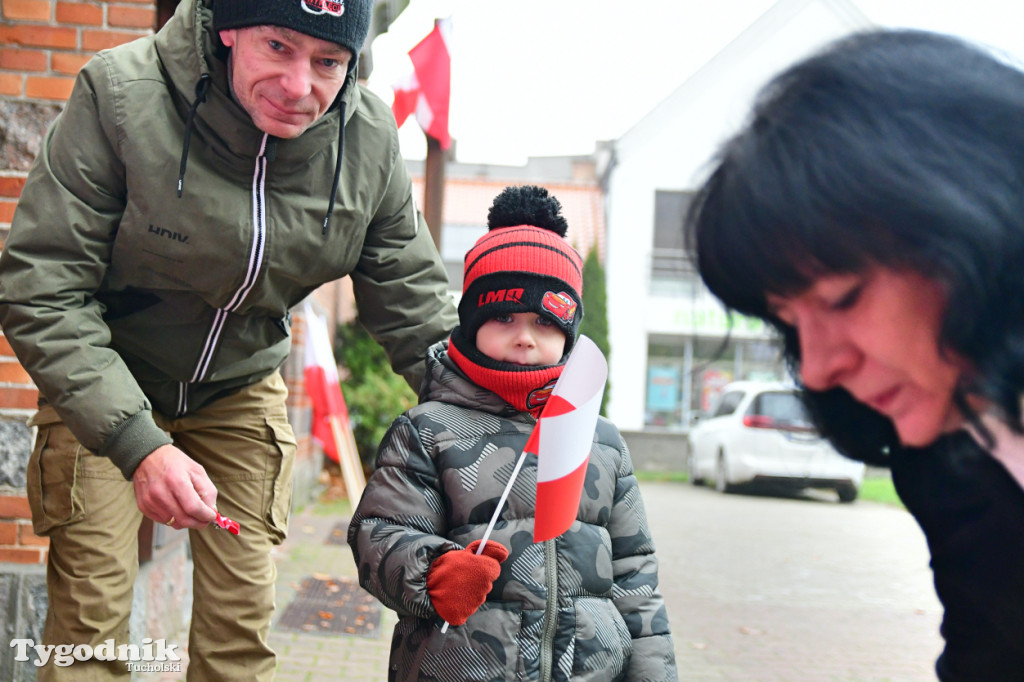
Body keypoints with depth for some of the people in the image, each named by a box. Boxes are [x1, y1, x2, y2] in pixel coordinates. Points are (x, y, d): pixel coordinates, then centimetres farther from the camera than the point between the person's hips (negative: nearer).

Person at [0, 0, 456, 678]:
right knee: (91, 623, -6)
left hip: (241, 388, 3)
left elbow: (416, 307, -5)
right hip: (106, 388, -3)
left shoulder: (370, 139, -17)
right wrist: (137, 442, -37)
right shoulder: (119, 97, -28)